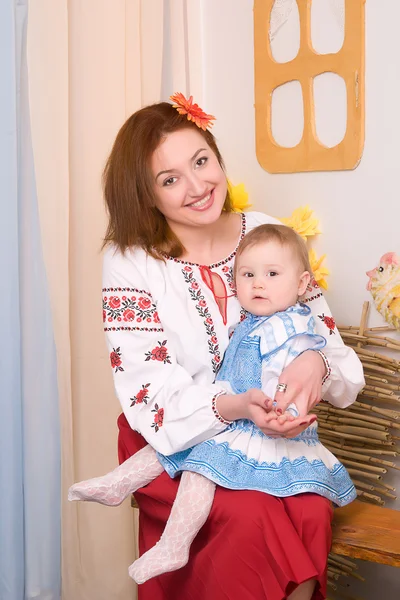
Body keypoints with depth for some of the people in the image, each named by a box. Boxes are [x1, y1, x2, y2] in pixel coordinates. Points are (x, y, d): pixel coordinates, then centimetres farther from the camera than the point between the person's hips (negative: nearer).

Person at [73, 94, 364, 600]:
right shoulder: (130, 263, -9)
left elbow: (325, 336, 0)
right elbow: (154, 397, -14)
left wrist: (316, 364, -24)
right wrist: (236, 406, -31)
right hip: (176, 443, -2)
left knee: (311, 510, -24)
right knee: (253, 516, -28)